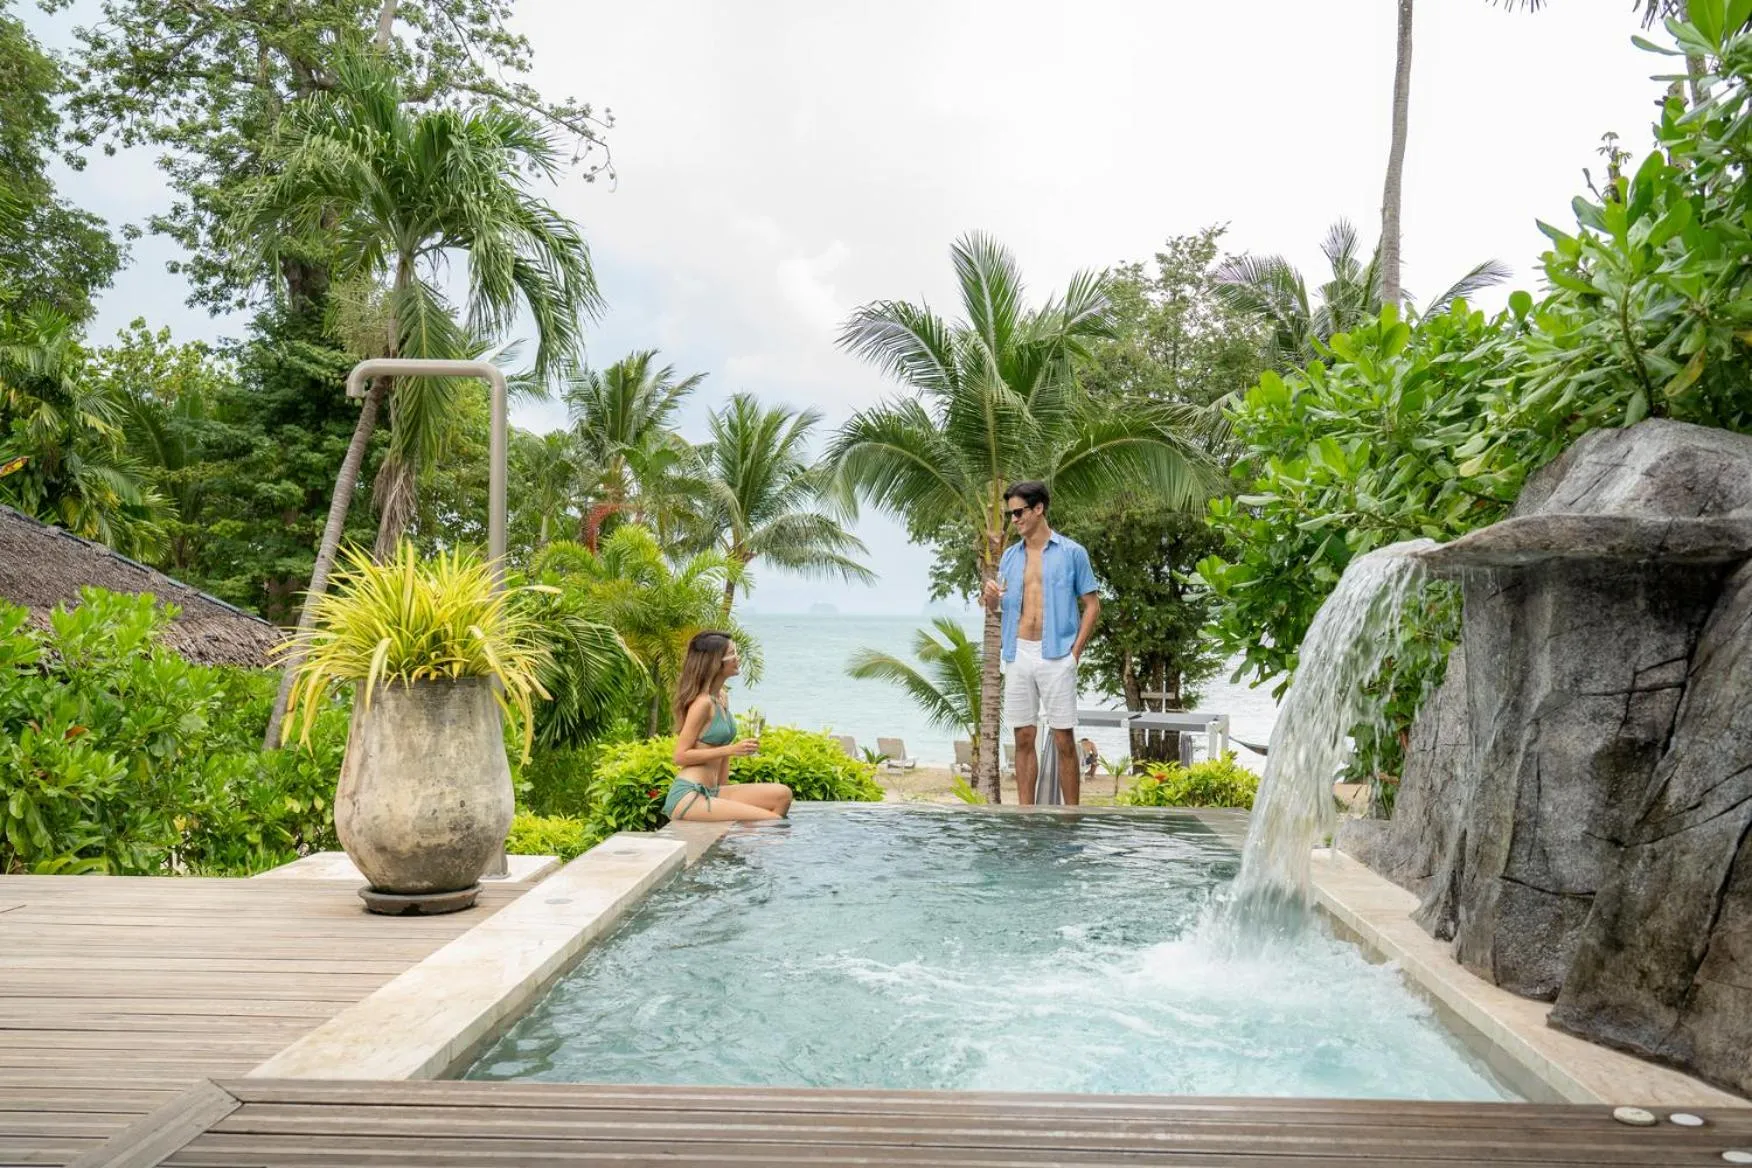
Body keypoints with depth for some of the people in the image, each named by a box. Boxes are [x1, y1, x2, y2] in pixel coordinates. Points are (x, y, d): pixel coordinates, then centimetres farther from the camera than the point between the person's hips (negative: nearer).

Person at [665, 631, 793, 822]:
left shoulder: (721, 699, 13)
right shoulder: (703, 703, -14)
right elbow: (681, 756, -15)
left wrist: (722, 795, 15)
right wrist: (731, 750, -18)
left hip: (709, 792, 9)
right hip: (687, 797, -9)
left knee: (782, 794, -3)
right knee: (771, 820, -18)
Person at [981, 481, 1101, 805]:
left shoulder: (1072, 552, -1)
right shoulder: (1010, 555, 12)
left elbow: (1092, 605, 0)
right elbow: (996, 605, 18)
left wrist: (1075, 652, -8)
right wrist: (990, 595, -6)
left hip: (1056, 656, -4)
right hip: (1018, 655, 4)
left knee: (1064, 741, -1)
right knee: (1023, 739, 7)